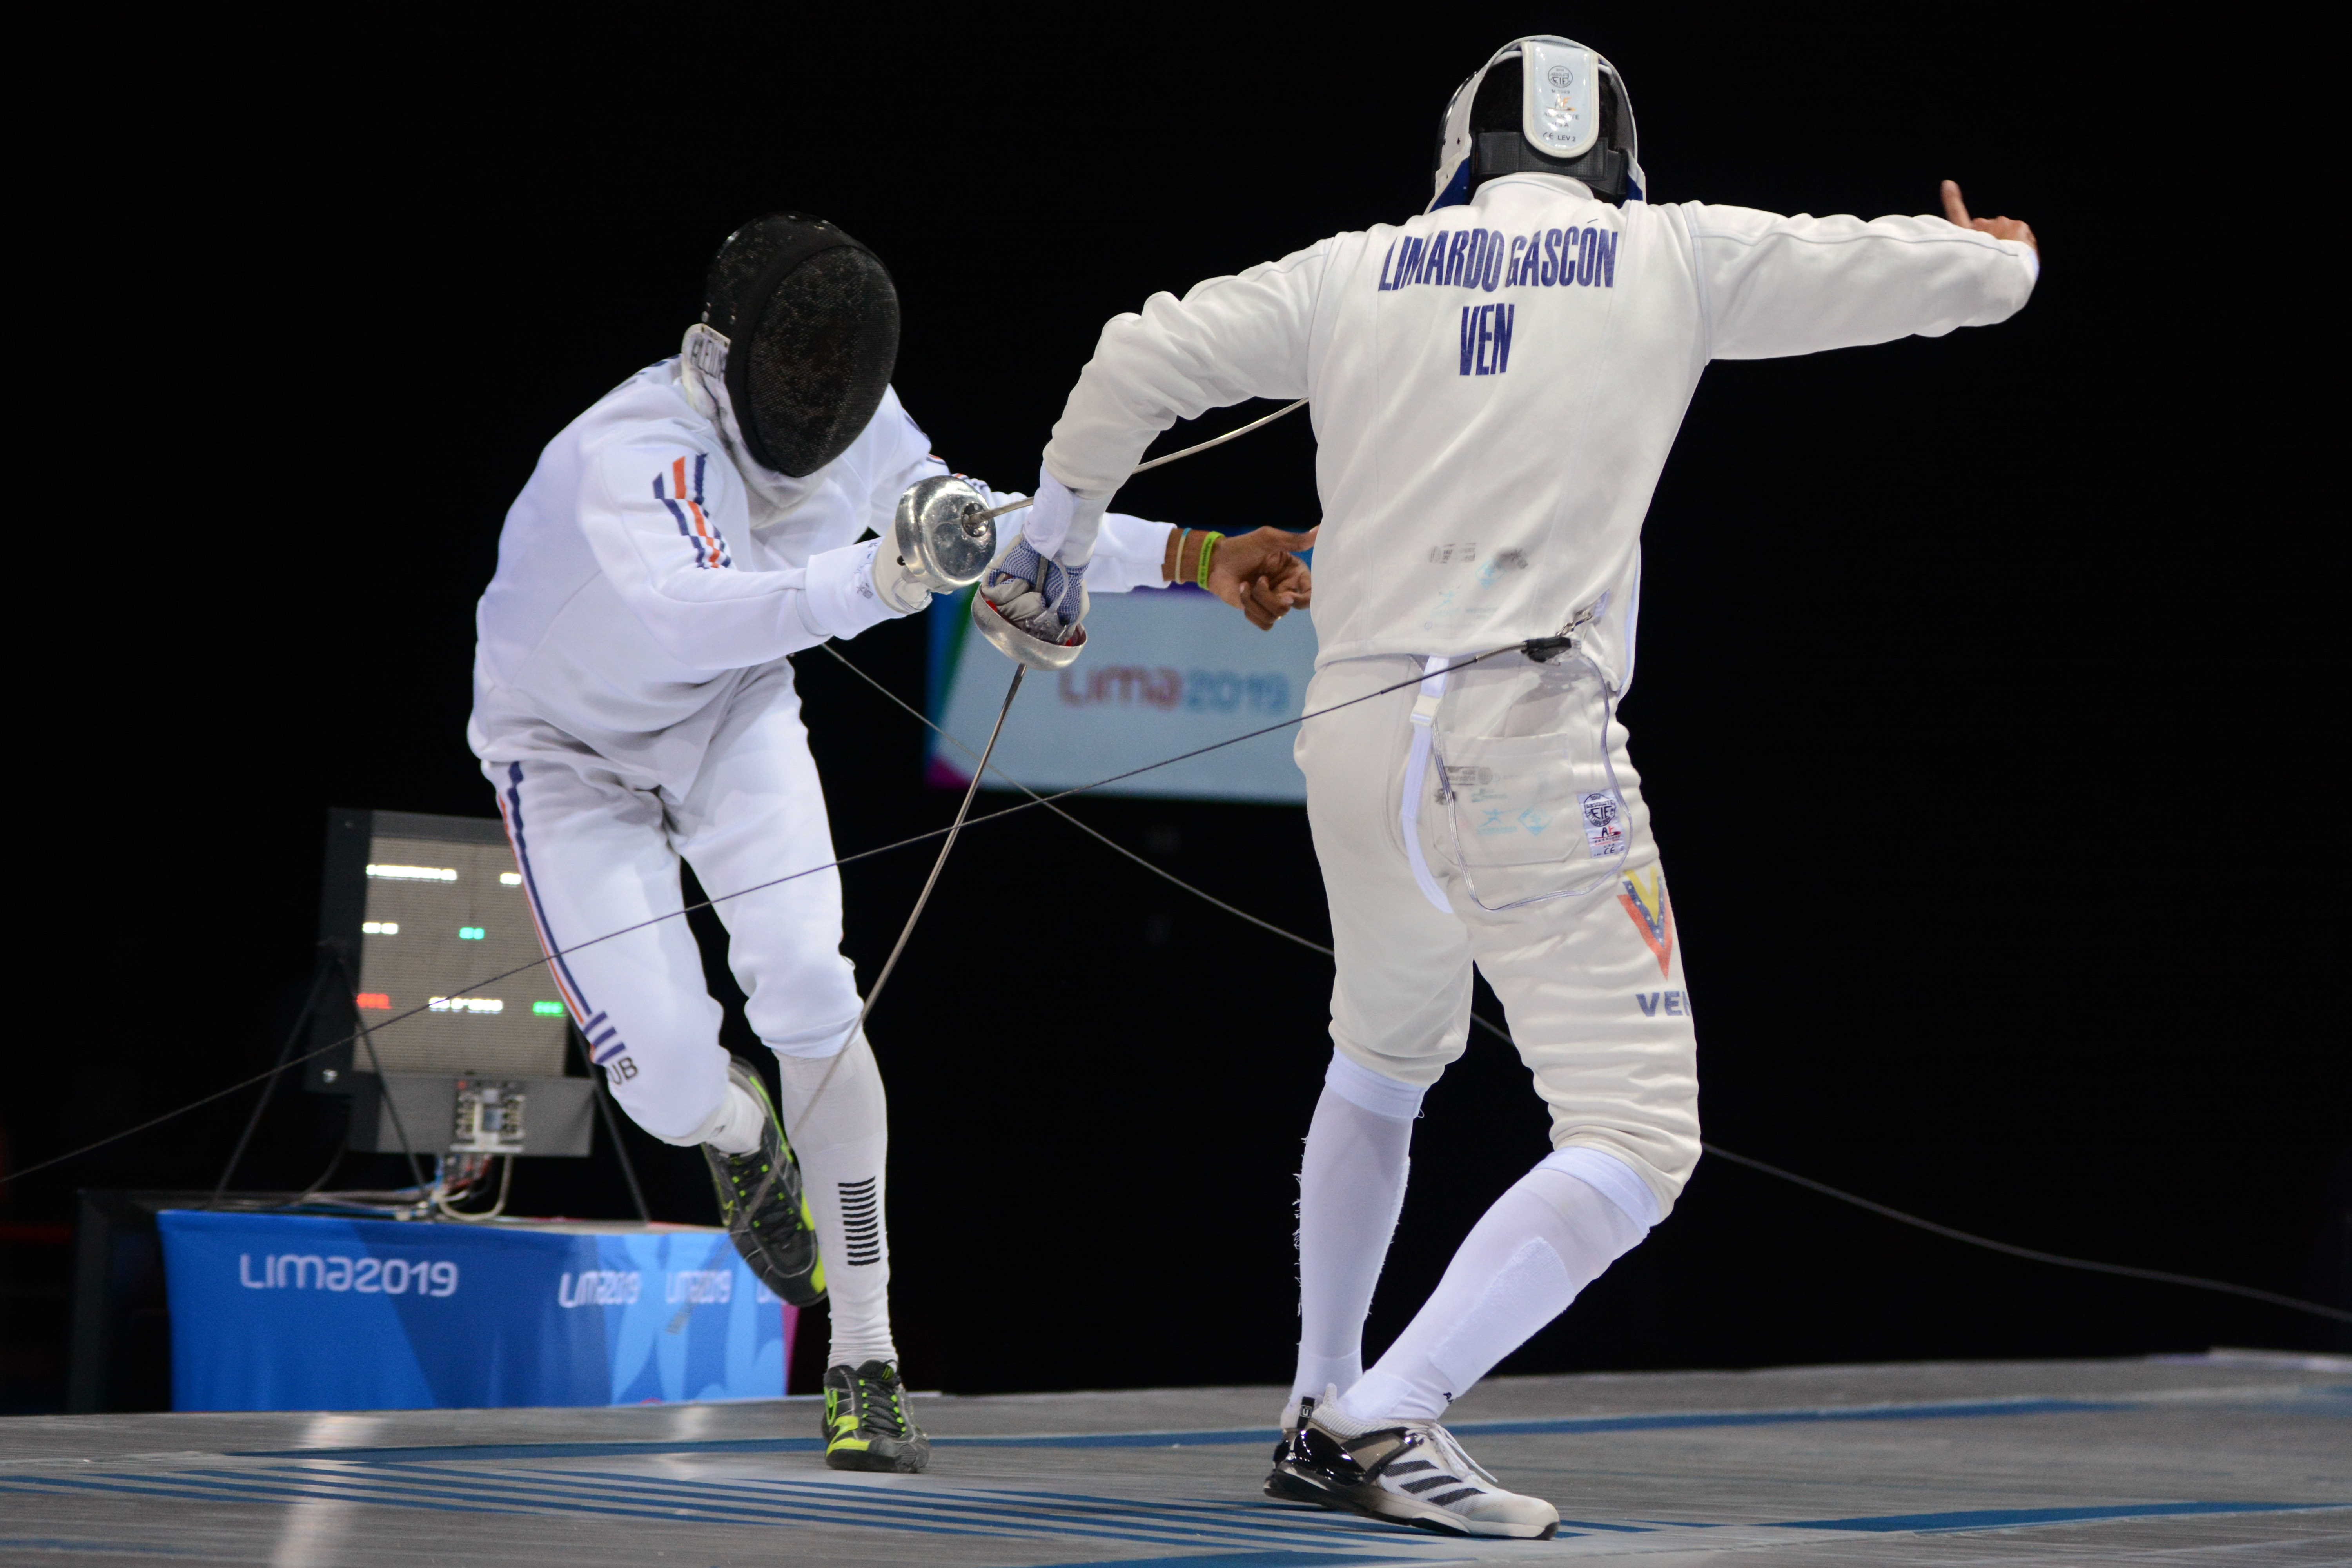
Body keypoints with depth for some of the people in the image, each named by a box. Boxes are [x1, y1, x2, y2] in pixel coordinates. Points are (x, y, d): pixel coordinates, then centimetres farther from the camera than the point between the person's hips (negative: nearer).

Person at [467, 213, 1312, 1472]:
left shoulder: (859, 431, -18)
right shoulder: (635, 454, -38)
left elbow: (987, 529, -2)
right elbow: (686, 617, -57)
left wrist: (1192, 558, -12)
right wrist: (876, 580, -70)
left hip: (728, 719, 4)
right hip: (571, 748, -4)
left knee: (807, 995, -20)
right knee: (670, 1080, -14)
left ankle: (863, 1359, -11)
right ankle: (742, 1133, 28)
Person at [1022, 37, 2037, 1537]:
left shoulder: (1362, 270, 12)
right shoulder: (1676, 256, 5)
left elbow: (1140, 363, 11)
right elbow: (1940, 275, 8)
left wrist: (1059, 532, 28)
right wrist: (2005, 258, 32)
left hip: (1359, 744, 5)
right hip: (1529, 751, -5)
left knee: (1383, 1070, 32)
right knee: (1639, 1148, -3)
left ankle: (1321, 1419, 32)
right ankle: (1389, 1423, -19)